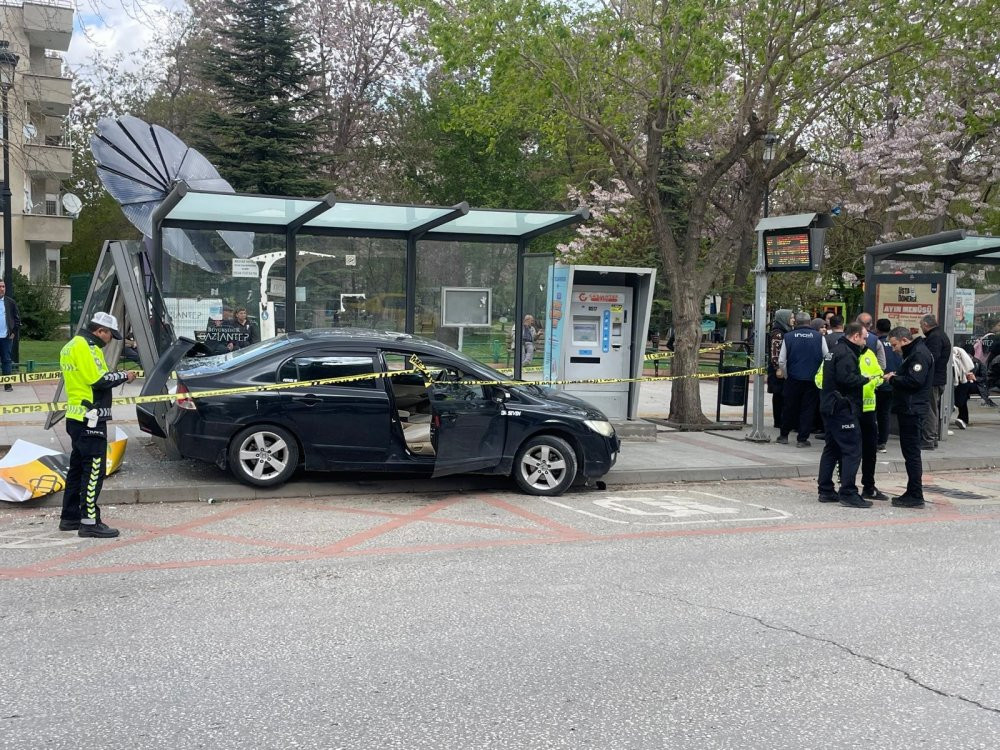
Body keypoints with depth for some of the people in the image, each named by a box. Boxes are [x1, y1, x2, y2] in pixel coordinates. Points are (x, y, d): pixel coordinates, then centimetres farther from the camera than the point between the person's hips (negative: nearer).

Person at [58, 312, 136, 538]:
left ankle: (70, 517, 23)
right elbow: (99, 380, -21)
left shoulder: (72, 345, 17)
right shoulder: (86, 347, -14)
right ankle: (89, 521, -6)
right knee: (94, 469, -8)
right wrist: (123, 375, -7)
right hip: (90, 419, -11)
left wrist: (116, 376, 6)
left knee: (78, 467, 16)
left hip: (77, 417, 11)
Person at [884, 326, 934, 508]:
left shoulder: (919, 354, -14)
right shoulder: (912, 353, 19)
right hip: (909, 409, 11)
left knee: (911, 453, -7)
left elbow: (914, 381, -24)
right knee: (910, 452, 13)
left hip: (912, 410, -11)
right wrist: (895, 377, 4)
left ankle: (916, 496, -3)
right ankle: (912, 493, 19)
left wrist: (893, 379, -11)